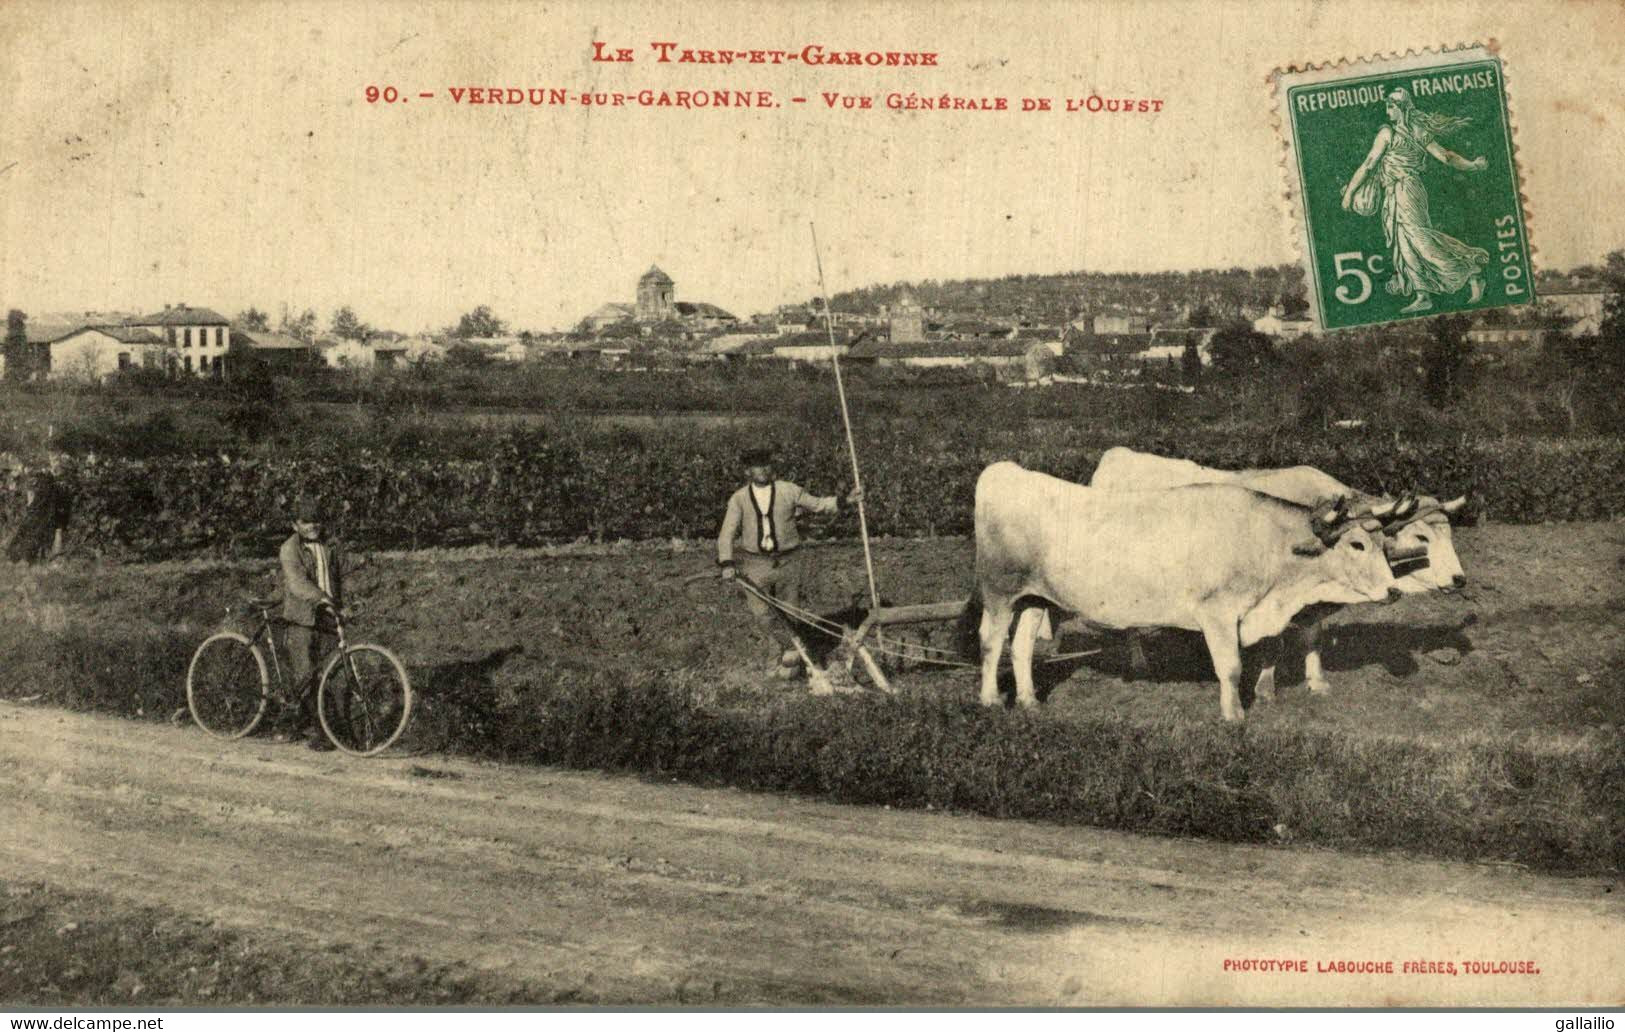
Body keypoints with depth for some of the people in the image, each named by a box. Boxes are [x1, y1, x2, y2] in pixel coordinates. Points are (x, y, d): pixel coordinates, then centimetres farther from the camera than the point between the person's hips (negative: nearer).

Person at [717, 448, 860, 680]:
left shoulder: (788, 491, 1)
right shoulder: (739, 499, 1)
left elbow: (818, 504, 11)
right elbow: (727, 533, -3)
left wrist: (845, 501, -1)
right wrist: (727, 563, -16)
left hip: (788, 562, 0)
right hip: (757, 564, 0)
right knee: (761, 611, -15)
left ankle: (789, 661, 20)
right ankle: (793, 645, 3)